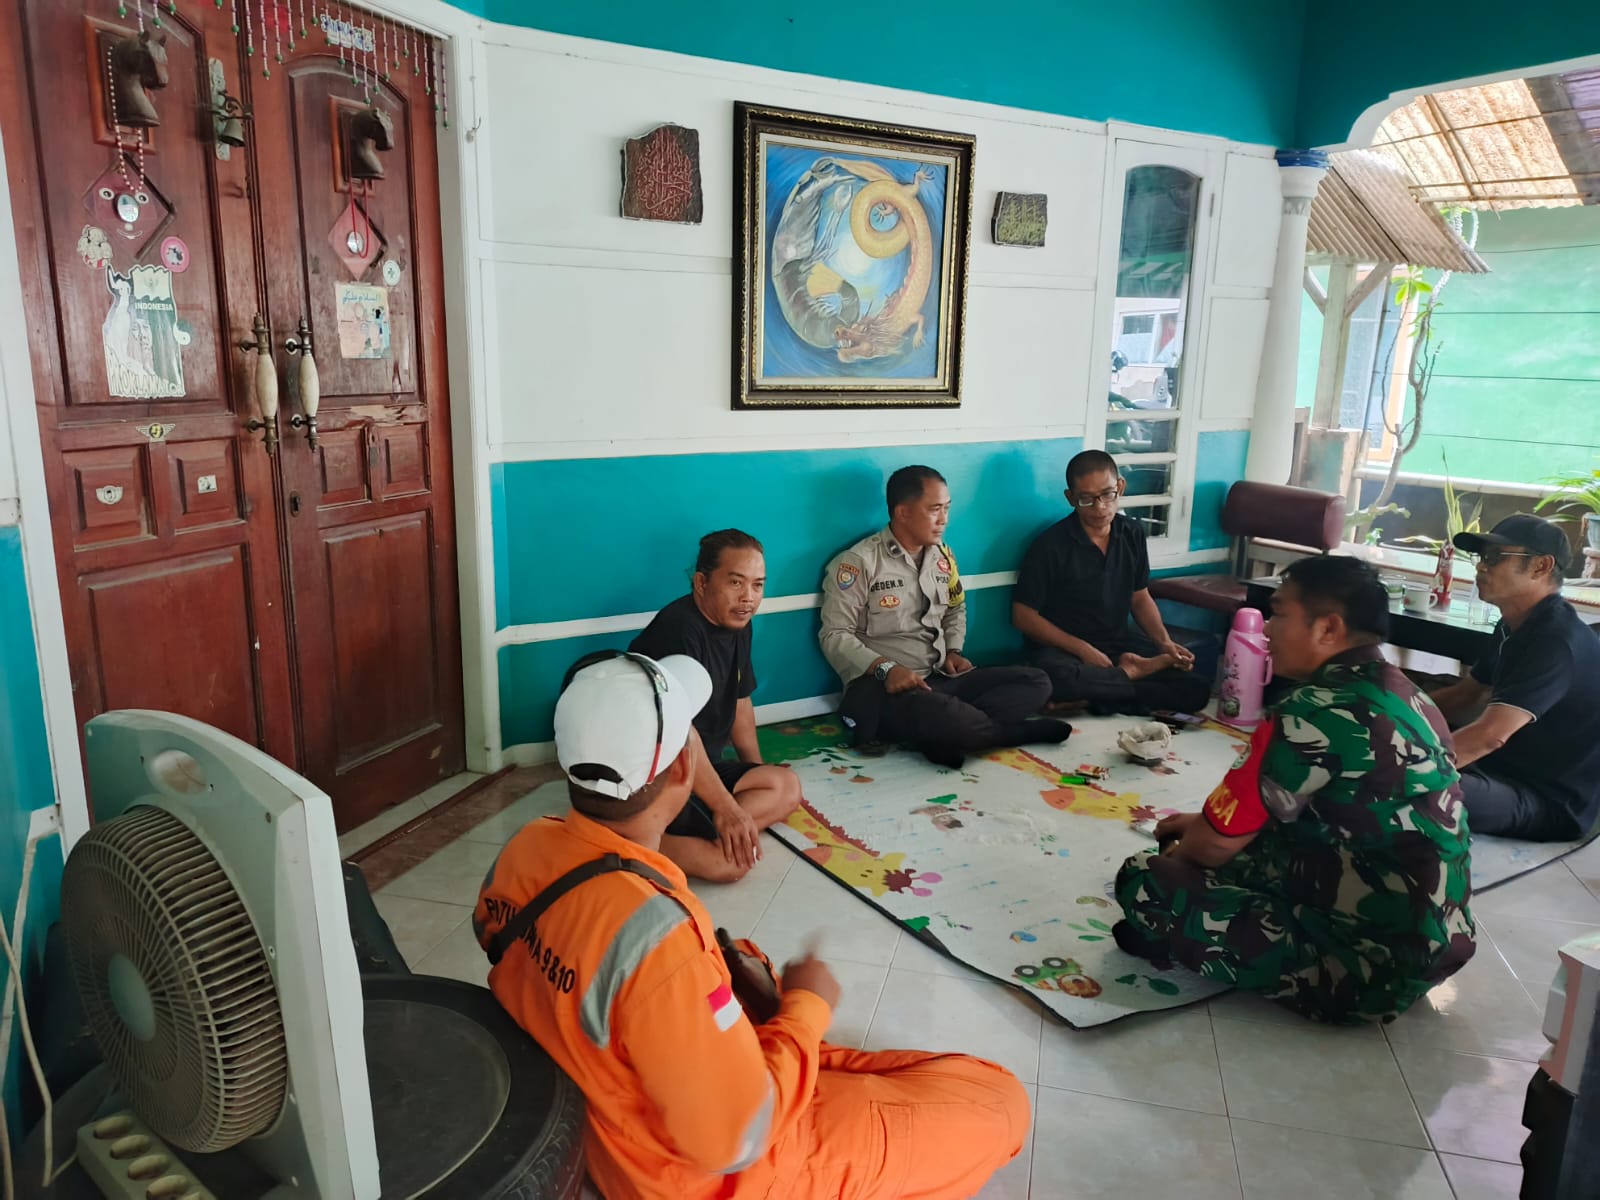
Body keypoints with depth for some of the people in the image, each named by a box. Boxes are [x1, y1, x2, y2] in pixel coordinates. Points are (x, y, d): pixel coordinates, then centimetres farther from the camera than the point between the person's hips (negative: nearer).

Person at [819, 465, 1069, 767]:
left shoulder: (942, 555, 12)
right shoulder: (859, 562, -8)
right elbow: (835, 636, -11)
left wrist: (953, 651, 6)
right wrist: (886, 668, -23)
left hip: (940, 677, 8)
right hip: (881, 685, -7)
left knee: (1036, 682, -7)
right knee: (937, 714, -41)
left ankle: (949, 733, -24)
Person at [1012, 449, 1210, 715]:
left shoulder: (1133, 534, 3)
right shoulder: (1050, 545, -14)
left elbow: (1140, 598, 15)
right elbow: (1024, 616, -11)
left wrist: (1165, 642, -3)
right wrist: (1082, 649, -18)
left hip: (1119, 643, 4)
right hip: (1062, 647, -4)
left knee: (1196, 688, -14)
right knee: (1058, 679, -39)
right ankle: (1129, 672, -12)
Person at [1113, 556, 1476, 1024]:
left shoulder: (1315, 714, -22)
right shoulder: (1404, 696, 6)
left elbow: (1218, 843, -12)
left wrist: (1176, 851, 10)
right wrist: (1205, 823, 20)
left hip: (1372, 966, -9)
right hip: (1433, 947, 9)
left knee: (1143, 880, -11)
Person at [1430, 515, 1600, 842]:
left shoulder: (1556, 642, -23)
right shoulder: (1517, 627, 10)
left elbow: (1489, 735, -33)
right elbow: (1464, 696, 18)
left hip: (1551, 800, -10)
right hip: (1506, 769, 10)